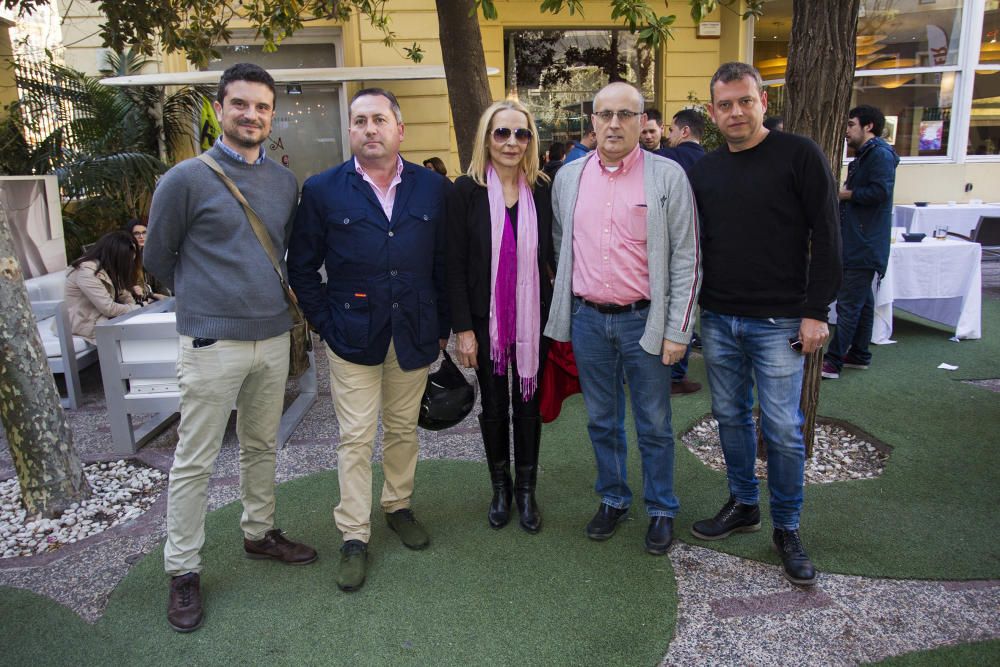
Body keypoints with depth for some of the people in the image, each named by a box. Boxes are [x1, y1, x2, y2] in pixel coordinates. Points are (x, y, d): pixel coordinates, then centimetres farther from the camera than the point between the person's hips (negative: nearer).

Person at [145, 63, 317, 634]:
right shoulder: (187, 178, -8)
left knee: (262, 447, 18)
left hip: (273, 338, 5)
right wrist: (204, 298, 11)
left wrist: (273, 295, 13)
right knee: (195, 461, 4)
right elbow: (158, 257, 3)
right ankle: (183, 570, 18)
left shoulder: (286, 181, 7)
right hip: (212, 343, -5)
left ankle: (260, 533, 36)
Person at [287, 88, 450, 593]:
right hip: (352, 337, -2)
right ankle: (354, 537, 17)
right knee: (355, 438, 3)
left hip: (414, 336, 2)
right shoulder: (322, 190, -3)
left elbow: (445, 262, 7)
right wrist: (326, 323, -3)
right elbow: (302, 267, 3)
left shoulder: (433, 188, 3)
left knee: (403, 429, 15)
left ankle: (399, 506, 36)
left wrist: (441, 326, 5)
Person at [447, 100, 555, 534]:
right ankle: (500, 488, 33)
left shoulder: (541, 190, 0)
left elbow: (552, 255, 4)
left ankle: (526, 490, 30)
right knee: (494, 404, 13)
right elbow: (455, 264, -6)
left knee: (528, 402, 11)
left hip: (533, 318, 1)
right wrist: (462, 328, -9)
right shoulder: (466, 190, -6)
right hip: (485, 320, -1)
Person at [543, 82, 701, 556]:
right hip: (587, 318, 3)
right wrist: (567, 309, 13)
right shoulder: (568, 177, 5)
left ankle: (661, 510, 28)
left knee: (654, 425, 9)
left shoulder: (668, 176, -6)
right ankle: (612, 499, 35)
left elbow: (686, 259, -6)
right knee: (601, 421, 16)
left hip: (644, 319, -3)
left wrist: (677, 330, -9)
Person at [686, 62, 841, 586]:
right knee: (731, 418, 14)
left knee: (783, 429, 2)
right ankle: (742, 505, 31)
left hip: (777, 323, -4)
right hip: (718, 320, 4)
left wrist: (816, 312, -10)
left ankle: (787, 529, 19)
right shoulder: (702, 171, 9)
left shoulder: (799, 156, -4)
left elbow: (826, 238, -6)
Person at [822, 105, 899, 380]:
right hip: (857, 242, 11)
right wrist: (843, 193, 8)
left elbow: (880, 192, -25)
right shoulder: (864, 155, 21)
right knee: (862, 301, 15)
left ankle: (833, 361, -9)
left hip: (864, 246, -11)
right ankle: (859, 355, 23)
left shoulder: (880, 154, -12)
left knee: (848, 304, -10)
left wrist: (847, 194, -13)